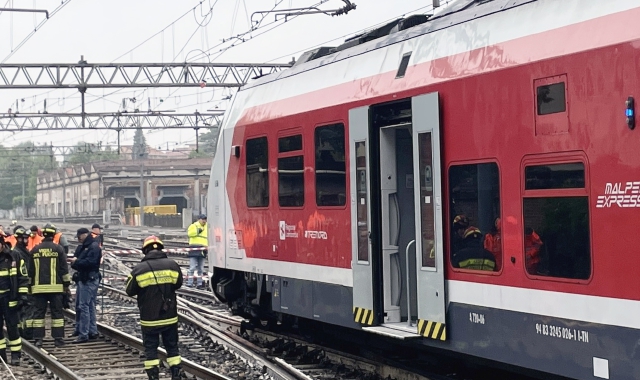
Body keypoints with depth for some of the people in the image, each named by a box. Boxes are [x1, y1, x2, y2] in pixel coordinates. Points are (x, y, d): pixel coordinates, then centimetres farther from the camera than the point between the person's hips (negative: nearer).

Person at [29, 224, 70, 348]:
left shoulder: (35, 250, 6)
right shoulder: (58, 249, -2)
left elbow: (30, 270, 11)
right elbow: (64, 268, -2)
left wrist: (30, 285, 19)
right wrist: (66, 284, 6)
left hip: (38, 287, 2)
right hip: (55, 286, -2)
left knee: (39, 312, 5)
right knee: (57, 312, 3)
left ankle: (38, 339, 2)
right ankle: (58, 338, 1)